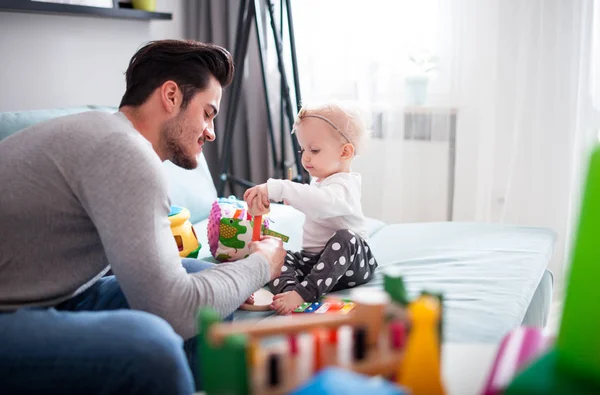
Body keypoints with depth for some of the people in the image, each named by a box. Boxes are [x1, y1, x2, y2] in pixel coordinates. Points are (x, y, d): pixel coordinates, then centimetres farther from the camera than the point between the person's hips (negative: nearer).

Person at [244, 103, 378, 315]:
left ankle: (303, 292, -45)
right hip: (313, 259, 8)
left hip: (349, 261, -8)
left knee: (345, 238, -38)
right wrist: (293, 196, 19)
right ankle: (287, 289, -40)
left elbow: (320, 203, -45)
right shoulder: (320, 181, 11)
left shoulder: (343, 186, -19)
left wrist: (276, 189, -54)